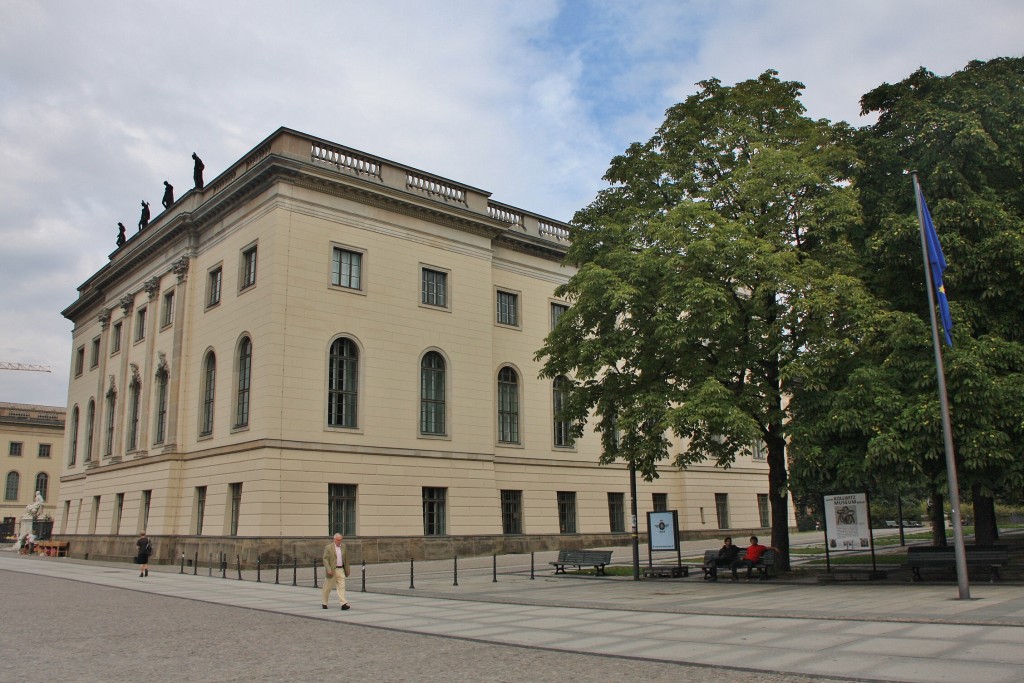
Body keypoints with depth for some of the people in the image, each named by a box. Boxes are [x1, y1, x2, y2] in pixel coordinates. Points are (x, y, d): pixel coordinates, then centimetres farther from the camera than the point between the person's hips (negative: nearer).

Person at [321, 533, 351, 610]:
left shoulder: (343, 547, 10)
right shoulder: (328, 547, -6)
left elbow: (346, 559, 15)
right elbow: (325, 559, -11)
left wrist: (347, 570, 13)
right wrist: (329, 570, -21)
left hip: (341, 570, 4)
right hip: (332, 570, -4)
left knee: (341, 587, -6)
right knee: (328, 587, 8)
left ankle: (343, 604, -13)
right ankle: (324, 603, 27)